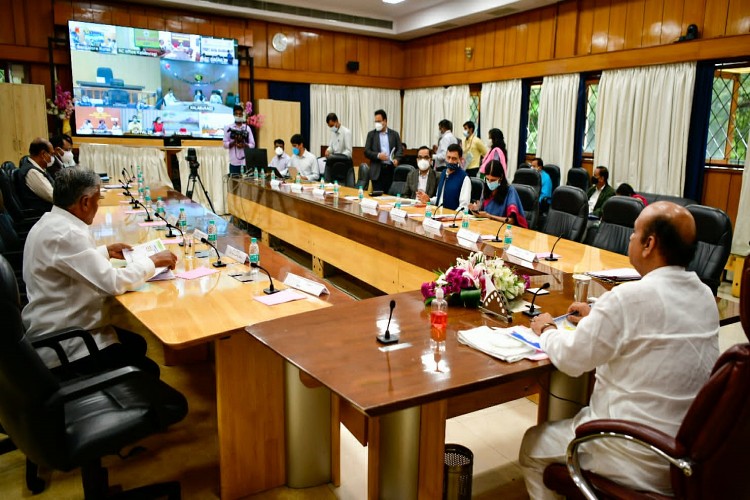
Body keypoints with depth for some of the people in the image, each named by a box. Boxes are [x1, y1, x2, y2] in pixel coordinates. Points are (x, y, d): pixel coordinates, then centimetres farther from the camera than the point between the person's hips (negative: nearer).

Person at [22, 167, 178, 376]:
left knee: (136, 344, 20)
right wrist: (153, 261, -15)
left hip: (57, 330, 11)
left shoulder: (50, 222, 5)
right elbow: (113, 283, -28)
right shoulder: (66, 234, -27)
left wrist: (106, 251, 14)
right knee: (147, 372, -7)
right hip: (61, 345, -10)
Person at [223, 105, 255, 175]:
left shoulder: (247, 128, 10)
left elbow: (252, 145, 7)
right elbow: (225, 144, 2)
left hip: (246, 162, 1)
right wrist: (234, 142, -14)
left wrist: (244, 145, -12)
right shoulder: (228, 128, 6)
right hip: (234, 162, -1)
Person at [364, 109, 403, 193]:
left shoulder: (394, 134, 12)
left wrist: (397, 159, -12)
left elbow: (400, 149, 8)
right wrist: (378, 155, -15)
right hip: (377, 170, -1)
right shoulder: (371, 134, 8)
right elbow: (367, 151, 2)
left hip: (391, 169, 1)